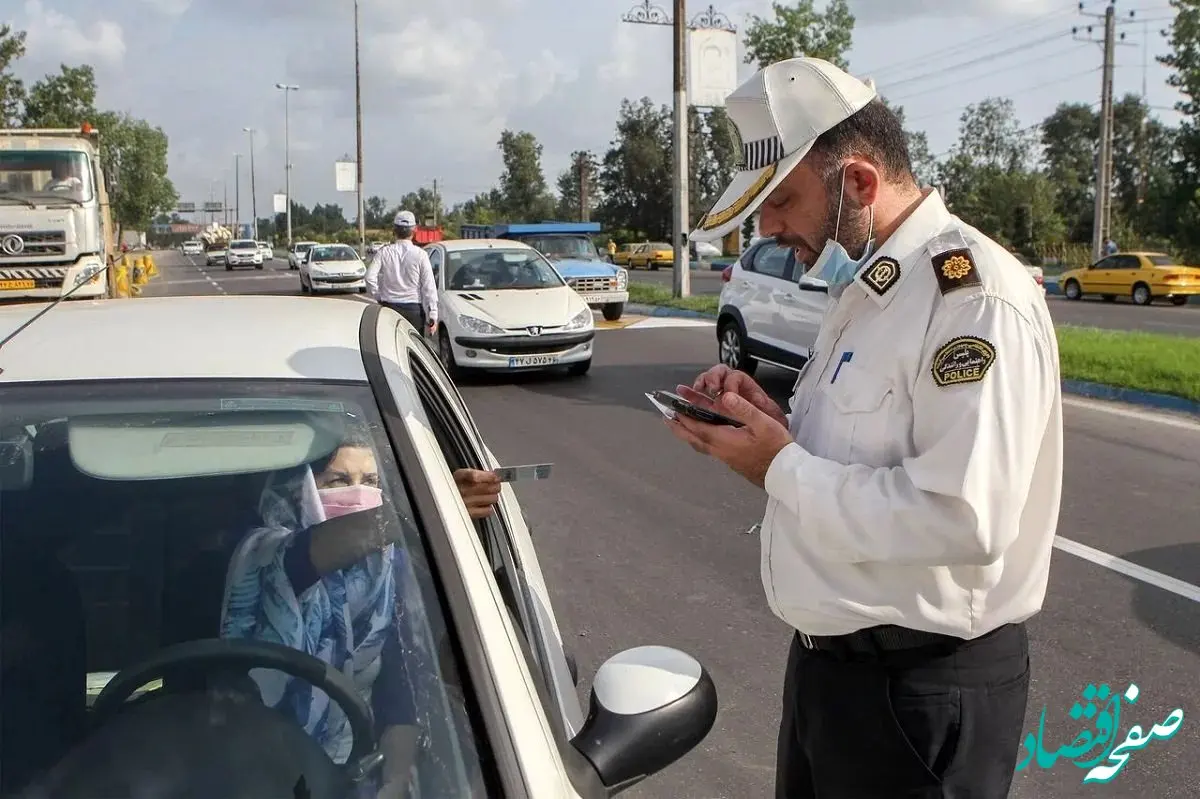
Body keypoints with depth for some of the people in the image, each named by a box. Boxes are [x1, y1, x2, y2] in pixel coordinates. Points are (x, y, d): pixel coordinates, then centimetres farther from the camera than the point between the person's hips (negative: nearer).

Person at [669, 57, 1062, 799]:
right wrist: (778, 425, -2)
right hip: (828, 653, 9)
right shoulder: (863, 285, 10)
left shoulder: (974, 296, -22)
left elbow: (965, 518, -30)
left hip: (923, 686, -9)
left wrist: (781, 469, -21)